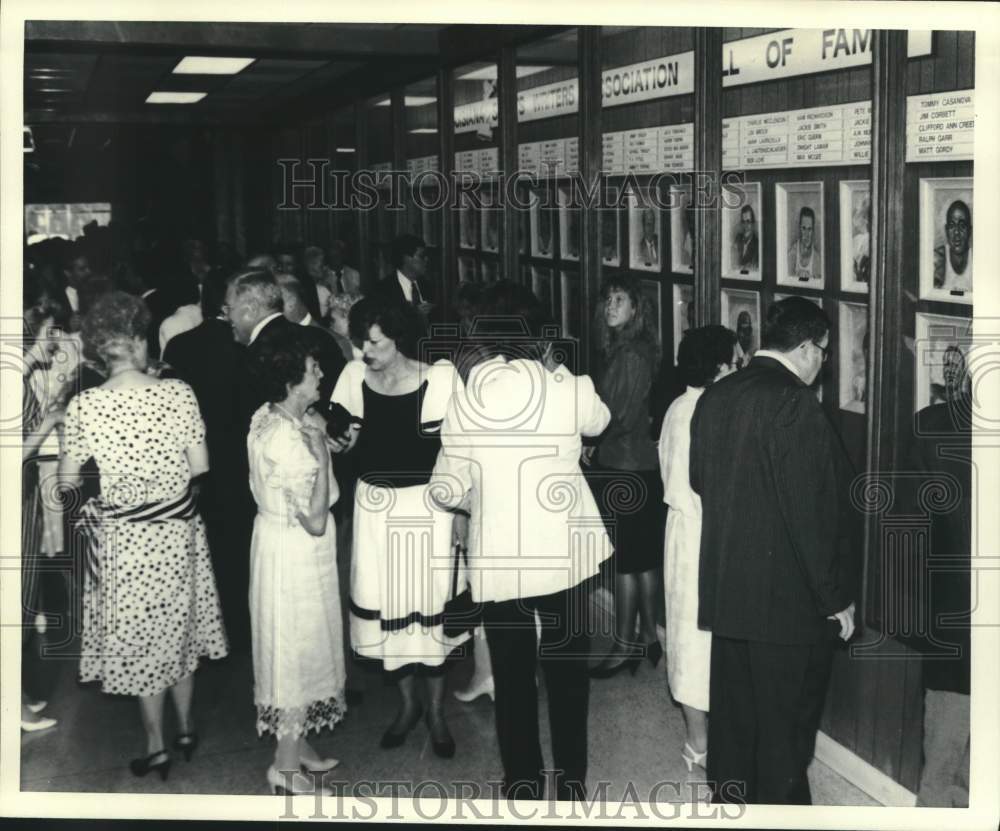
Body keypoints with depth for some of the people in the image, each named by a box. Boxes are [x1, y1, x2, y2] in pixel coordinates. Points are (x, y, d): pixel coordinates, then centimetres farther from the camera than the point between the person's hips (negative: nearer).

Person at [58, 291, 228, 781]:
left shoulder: (83, 406, -14)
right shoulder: (178, 393, -12)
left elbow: (68, 479, -7)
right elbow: (200, 464, -7)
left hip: (124, 536, -2)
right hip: (177, 527, 2)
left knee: (138, 636, 13)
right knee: (178, 626, 21)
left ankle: (156, 747, 22)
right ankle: (186, 728, 35)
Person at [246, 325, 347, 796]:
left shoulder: (267, 418, 0)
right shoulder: (289, 442, -29)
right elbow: (315, 521, -27)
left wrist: (321, 442, 6)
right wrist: (321, 453, -26)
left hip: (277, 539, 9)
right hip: (297, 553, -9)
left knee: (292, 647, 21)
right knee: (299, 650, 4)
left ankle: (294, 742, 37)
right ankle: (286, 767, 17)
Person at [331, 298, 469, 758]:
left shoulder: (439, 378, -14)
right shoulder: (354, 376, -5)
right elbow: (343, 440, 6)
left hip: (426, 504, -3)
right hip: (375, 506, 3)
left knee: (429, 603, 5)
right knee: (384, 605, 9)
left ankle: (436, 711, 26)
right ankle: (407, 703, 32)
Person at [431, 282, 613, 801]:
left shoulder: (464, 403, -10)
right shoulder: (569, 389, -10)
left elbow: (447, 492, -6)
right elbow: (598, 422, 14)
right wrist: (556, 368, 16)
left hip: (498, 558, -1)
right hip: (563, 551, 1)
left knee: (512, 675, 13)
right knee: (567, 668, 17)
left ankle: (523, 785, 25)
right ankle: (571, 782, 29)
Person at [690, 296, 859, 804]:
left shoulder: (713, 398, 3)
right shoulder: (796, 406, -20)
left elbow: (698, 481, 15)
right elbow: (815, 512, -19)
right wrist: (837, 598, -10)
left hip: (726, 588, 7)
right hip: (788, 596, -7)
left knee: (733, 711, 19)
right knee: (786, 725, 6)